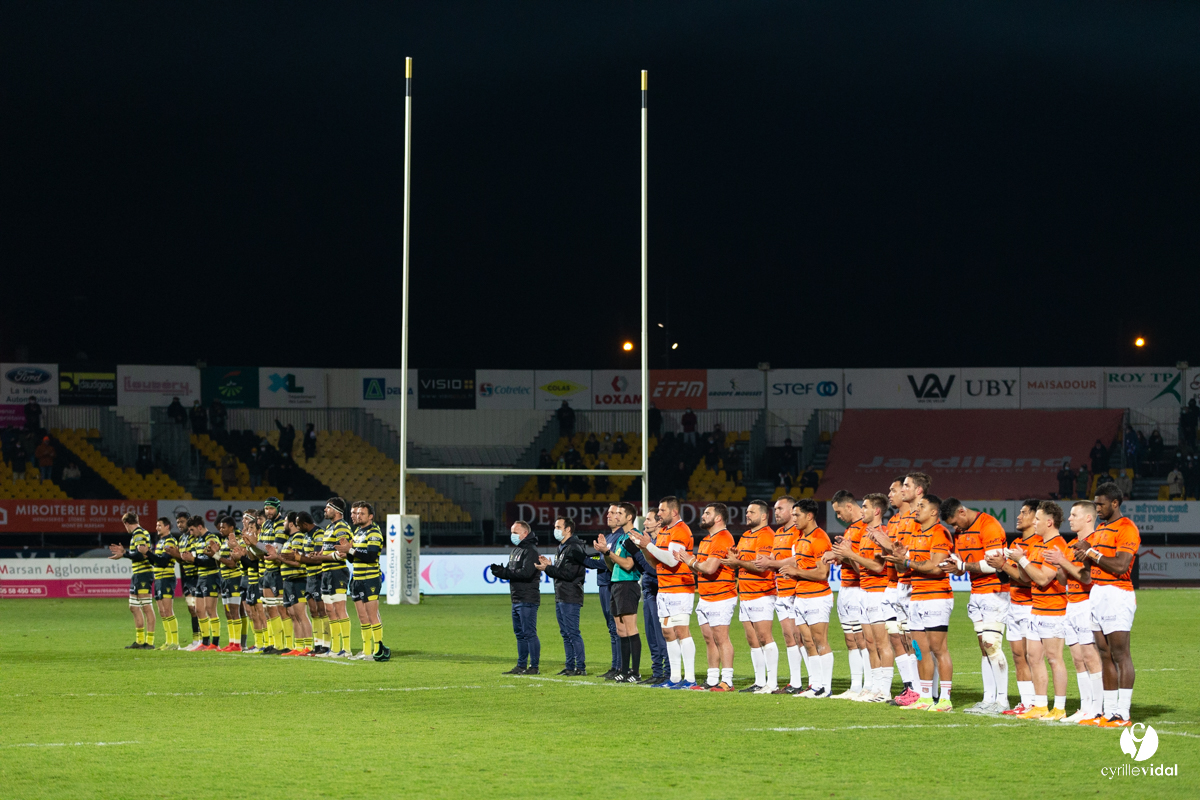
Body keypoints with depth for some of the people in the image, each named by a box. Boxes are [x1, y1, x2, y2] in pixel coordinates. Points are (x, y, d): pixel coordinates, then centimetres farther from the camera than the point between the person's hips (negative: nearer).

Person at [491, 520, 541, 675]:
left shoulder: (530, 551, -12)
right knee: (520, 633, 13)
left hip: (528, 600, -10)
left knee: (529, 633, -7)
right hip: (516, 599, 10)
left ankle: (534, 666, -4)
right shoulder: (514, 551, 18)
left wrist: (504, 572, -18)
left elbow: (526, 573, -23)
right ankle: (521, 666, 19)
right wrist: (500, 571, -6)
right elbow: (511, 573, 17)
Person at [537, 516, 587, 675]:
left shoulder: (574, 548, -12)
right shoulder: (561, 548, 19)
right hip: (560, 598, 10)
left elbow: (568, 574, -19)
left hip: (571, 598, -10)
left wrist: (547, 569, -15)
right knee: (565, 633, 11)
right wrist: (550, 565, 3)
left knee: (573, 632, -10)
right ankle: (570, 667, 14)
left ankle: (581, 667, -7)